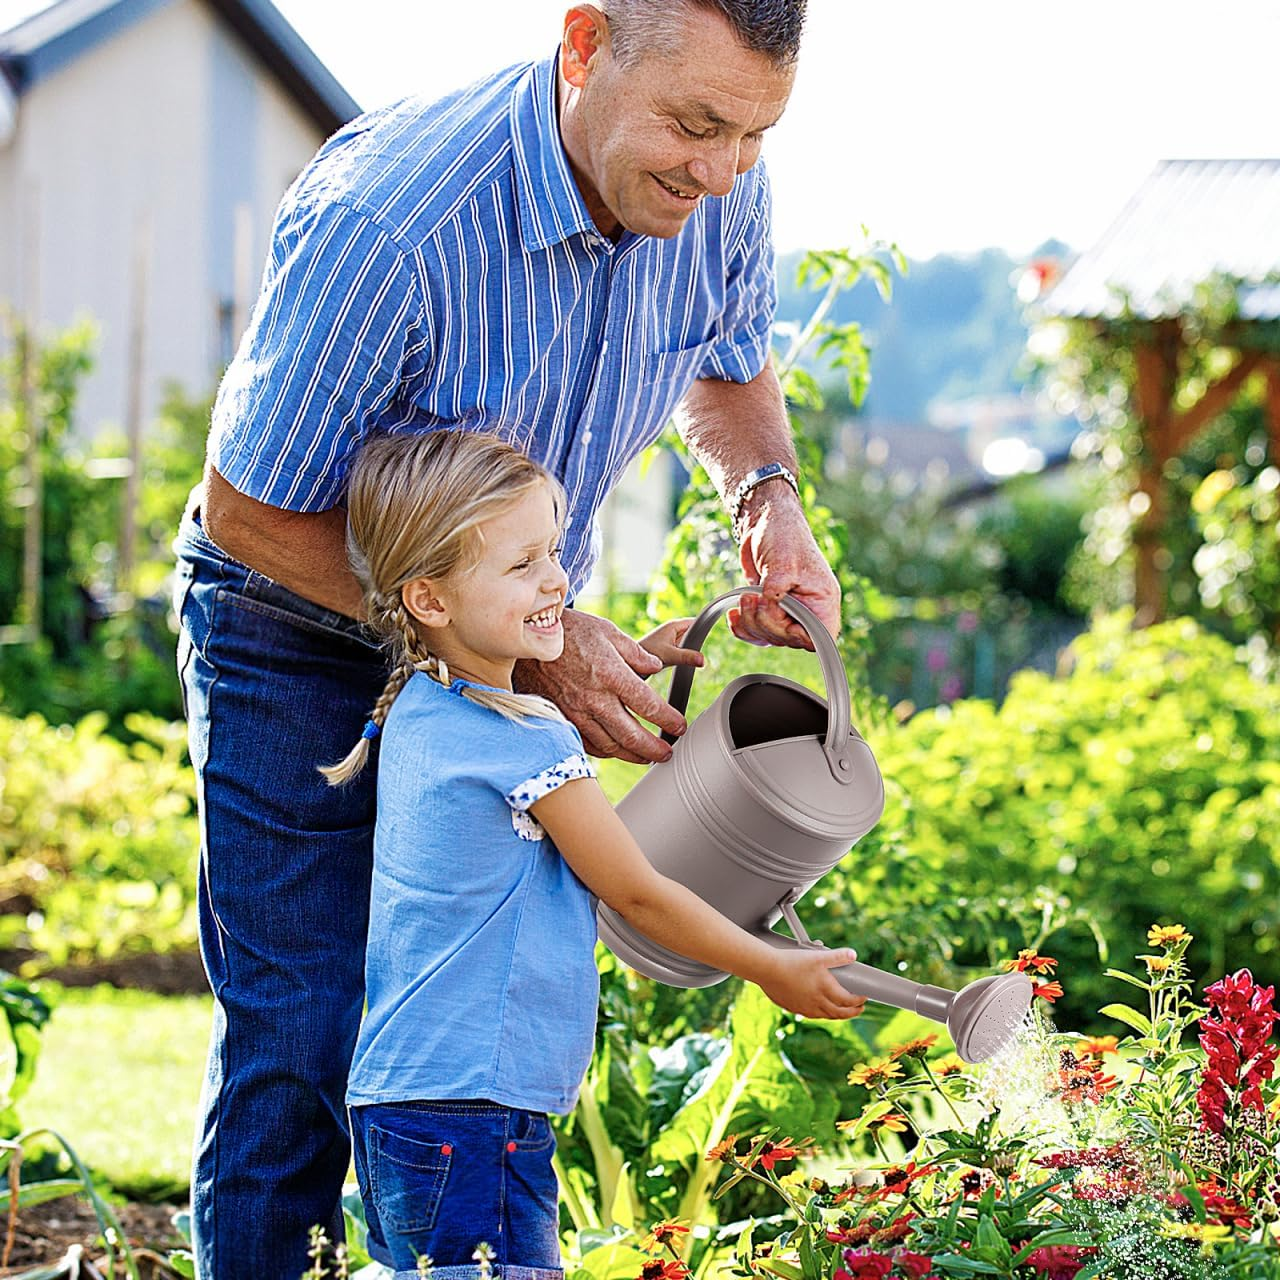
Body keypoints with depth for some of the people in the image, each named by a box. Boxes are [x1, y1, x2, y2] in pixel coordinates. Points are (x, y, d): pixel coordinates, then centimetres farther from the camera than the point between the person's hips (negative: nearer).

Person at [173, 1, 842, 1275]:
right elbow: (250, 512, -24)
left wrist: (766, 497, -14)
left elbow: (729, 369, 9)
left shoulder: (716, 188, -15)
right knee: (305, 1037, -7)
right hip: (300, 639, -5)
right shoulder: (384, 222, -35)